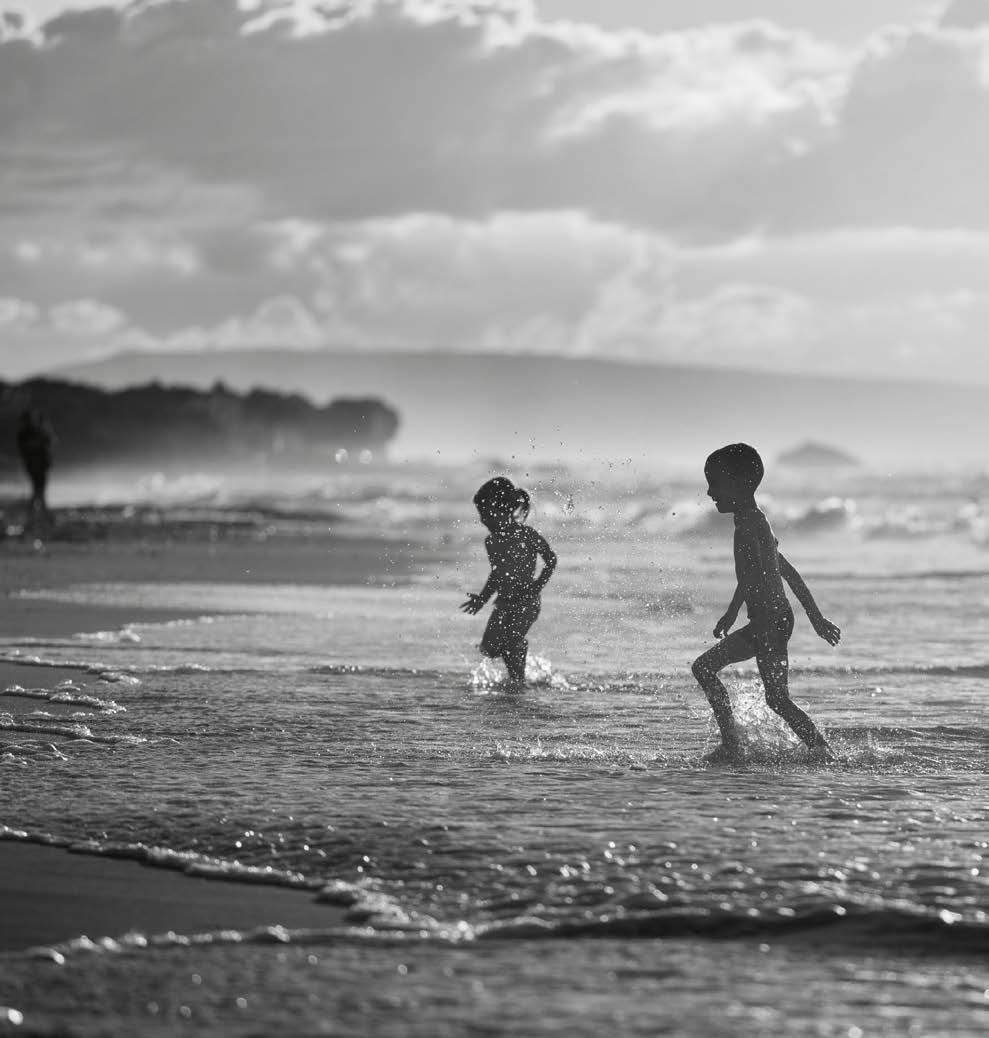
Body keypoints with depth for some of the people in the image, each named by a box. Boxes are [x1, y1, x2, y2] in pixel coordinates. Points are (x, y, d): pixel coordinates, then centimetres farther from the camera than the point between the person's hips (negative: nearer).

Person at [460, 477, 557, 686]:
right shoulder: (491, 541, 6)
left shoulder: (526, 535, -13)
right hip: (504, 602, 6)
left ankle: (519, 682, -2)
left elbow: (551, 560, -3)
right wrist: (482, 598, 14)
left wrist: (537, 586, -14)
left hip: (526, 601, -6)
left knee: (511, 642, -19)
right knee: (489, 647, -5)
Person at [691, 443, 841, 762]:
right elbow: (789, 573, 23)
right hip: (768, 622, 10)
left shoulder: (747, 524, -11)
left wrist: (731, 614, -25)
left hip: (770, 619, -10)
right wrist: (816, 617, 25)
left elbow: (752, 574, -24)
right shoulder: (758, 521, 20)